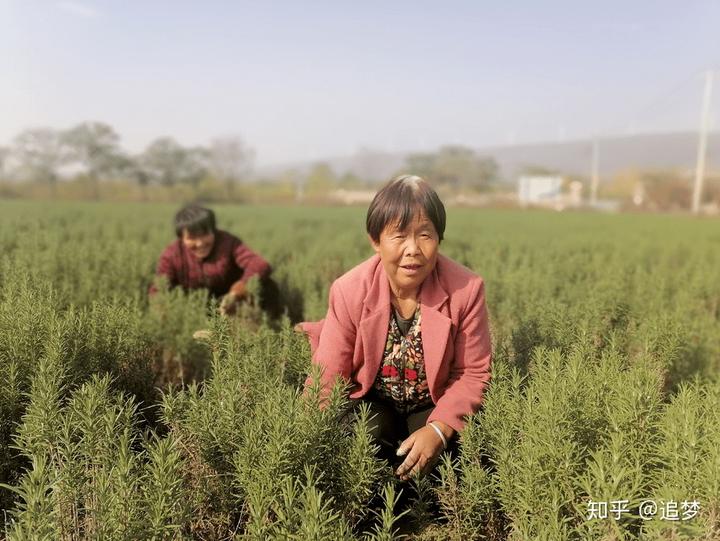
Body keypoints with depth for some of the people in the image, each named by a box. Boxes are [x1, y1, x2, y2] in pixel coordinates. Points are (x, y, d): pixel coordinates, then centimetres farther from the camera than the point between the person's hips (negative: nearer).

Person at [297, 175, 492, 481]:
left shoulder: (466, 290, -22)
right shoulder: (349, 291, -21)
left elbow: (473, 374, -13)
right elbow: (326, 378, -17)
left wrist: (439, 429, -29)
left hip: (436, 405, 1)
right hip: (371, 401, 0)